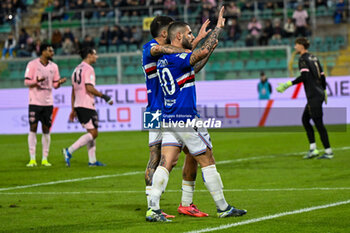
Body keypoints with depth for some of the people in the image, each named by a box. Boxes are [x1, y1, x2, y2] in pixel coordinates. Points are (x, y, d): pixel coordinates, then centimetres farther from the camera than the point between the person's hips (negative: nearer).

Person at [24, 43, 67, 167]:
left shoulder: (53, 66, 9)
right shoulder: (32, 64, -4)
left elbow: (55, 84, 13)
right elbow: (26, 82, -5)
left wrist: (60, 82, -9)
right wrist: (37, 81, -24)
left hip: (48, 102, 4)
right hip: (35, 102, -4)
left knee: (46, 130, 3)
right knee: (33, 129, -4)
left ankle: (45, 159, 7)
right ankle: (32, 159, -1)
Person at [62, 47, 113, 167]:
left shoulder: (77, 69, 18)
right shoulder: (88, 69, -10)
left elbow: (73, 91, 19)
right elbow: (89, 88, -20)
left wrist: (73, 110, 21)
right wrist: (104, 96, -13)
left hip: (78, 105, 10)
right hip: (87, 106, -10)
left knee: (92, 133, 14)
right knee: (93, 133, -9)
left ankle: (92, 160, 11)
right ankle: (69, 151, -17)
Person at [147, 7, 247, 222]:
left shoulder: (164, 59, 13)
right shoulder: (176, 58, -16)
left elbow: (192, 70, 29)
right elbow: (202, 52, -29)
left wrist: (211, 48, 26)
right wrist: (218, 28, -19)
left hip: (169, 121, 9)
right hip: (185, 119, -9)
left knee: (166, 163, 1)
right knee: (208, 162, 3)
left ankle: (153, 209, -9)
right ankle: (223, 208, 12)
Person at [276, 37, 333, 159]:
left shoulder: (303, 59, -9)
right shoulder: (314, 58, 17)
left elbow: (304, 76, -22)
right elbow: (322, 76, 19)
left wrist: (288, 84, -23)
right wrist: (324, 91, 29)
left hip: (314, 96, -9)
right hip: (319, 93, 9)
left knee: (318, 123, -7)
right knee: (305, 119, 13)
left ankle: (328, 151, -6)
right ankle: (313, 149, 8)